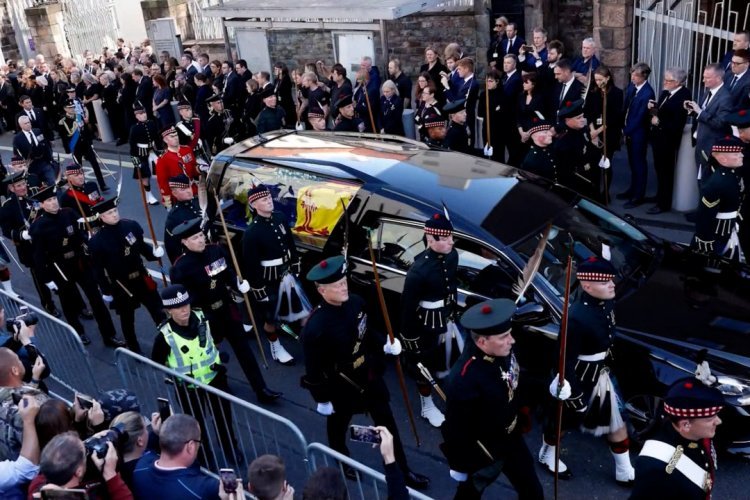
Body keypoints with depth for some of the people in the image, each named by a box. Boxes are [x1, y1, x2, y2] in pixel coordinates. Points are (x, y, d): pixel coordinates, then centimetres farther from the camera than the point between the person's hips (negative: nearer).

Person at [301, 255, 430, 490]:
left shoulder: (355, 302, -13)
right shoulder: (315, 327, -32)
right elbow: (313, 368, -21)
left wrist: (385, 345, -7)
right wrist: (322, 400, -11)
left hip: (369, 375, 5)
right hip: (340, 387, -5)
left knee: (387, 422, 16)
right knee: (338, 426, 23)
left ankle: (402, 471, 35)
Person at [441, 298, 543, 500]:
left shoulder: (503, 351, -18)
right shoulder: (464, 379, -38)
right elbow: (456, 430, -25)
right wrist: (459, 466, -14)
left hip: (511, 438, 7)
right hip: (483, 453, -6)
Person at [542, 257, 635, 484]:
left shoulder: (606, 302, -8)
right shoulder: (577, 317, -34)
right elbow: (566, 358, -27)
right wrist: (574, 395, -21)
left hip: (602, 372, 8)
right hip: (579, 377, -7)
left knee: (617, 419, 16)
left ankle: (624, 471, 35)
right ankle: (547, 455, 45)